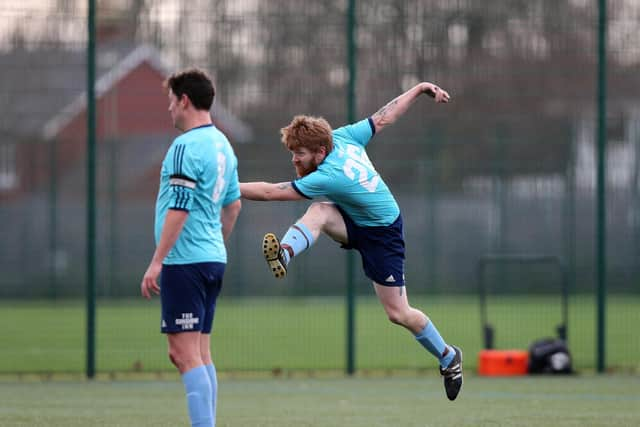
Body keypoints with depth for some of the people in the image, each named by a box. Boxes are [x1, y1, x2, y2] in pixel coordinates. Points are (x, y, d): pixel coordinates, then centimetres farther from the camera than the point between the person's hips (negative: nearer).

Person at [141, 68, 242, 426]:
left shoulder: (186, 147, -14)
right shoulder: (222, 144, 14)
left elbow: (179, 209, -19)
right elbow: (234, 204, 21)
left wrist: (157, 262, -18)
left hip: (185, 260, -9)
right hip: (213, 259, 9)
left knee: (185, 353, -10)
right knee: (200, 353, 12)